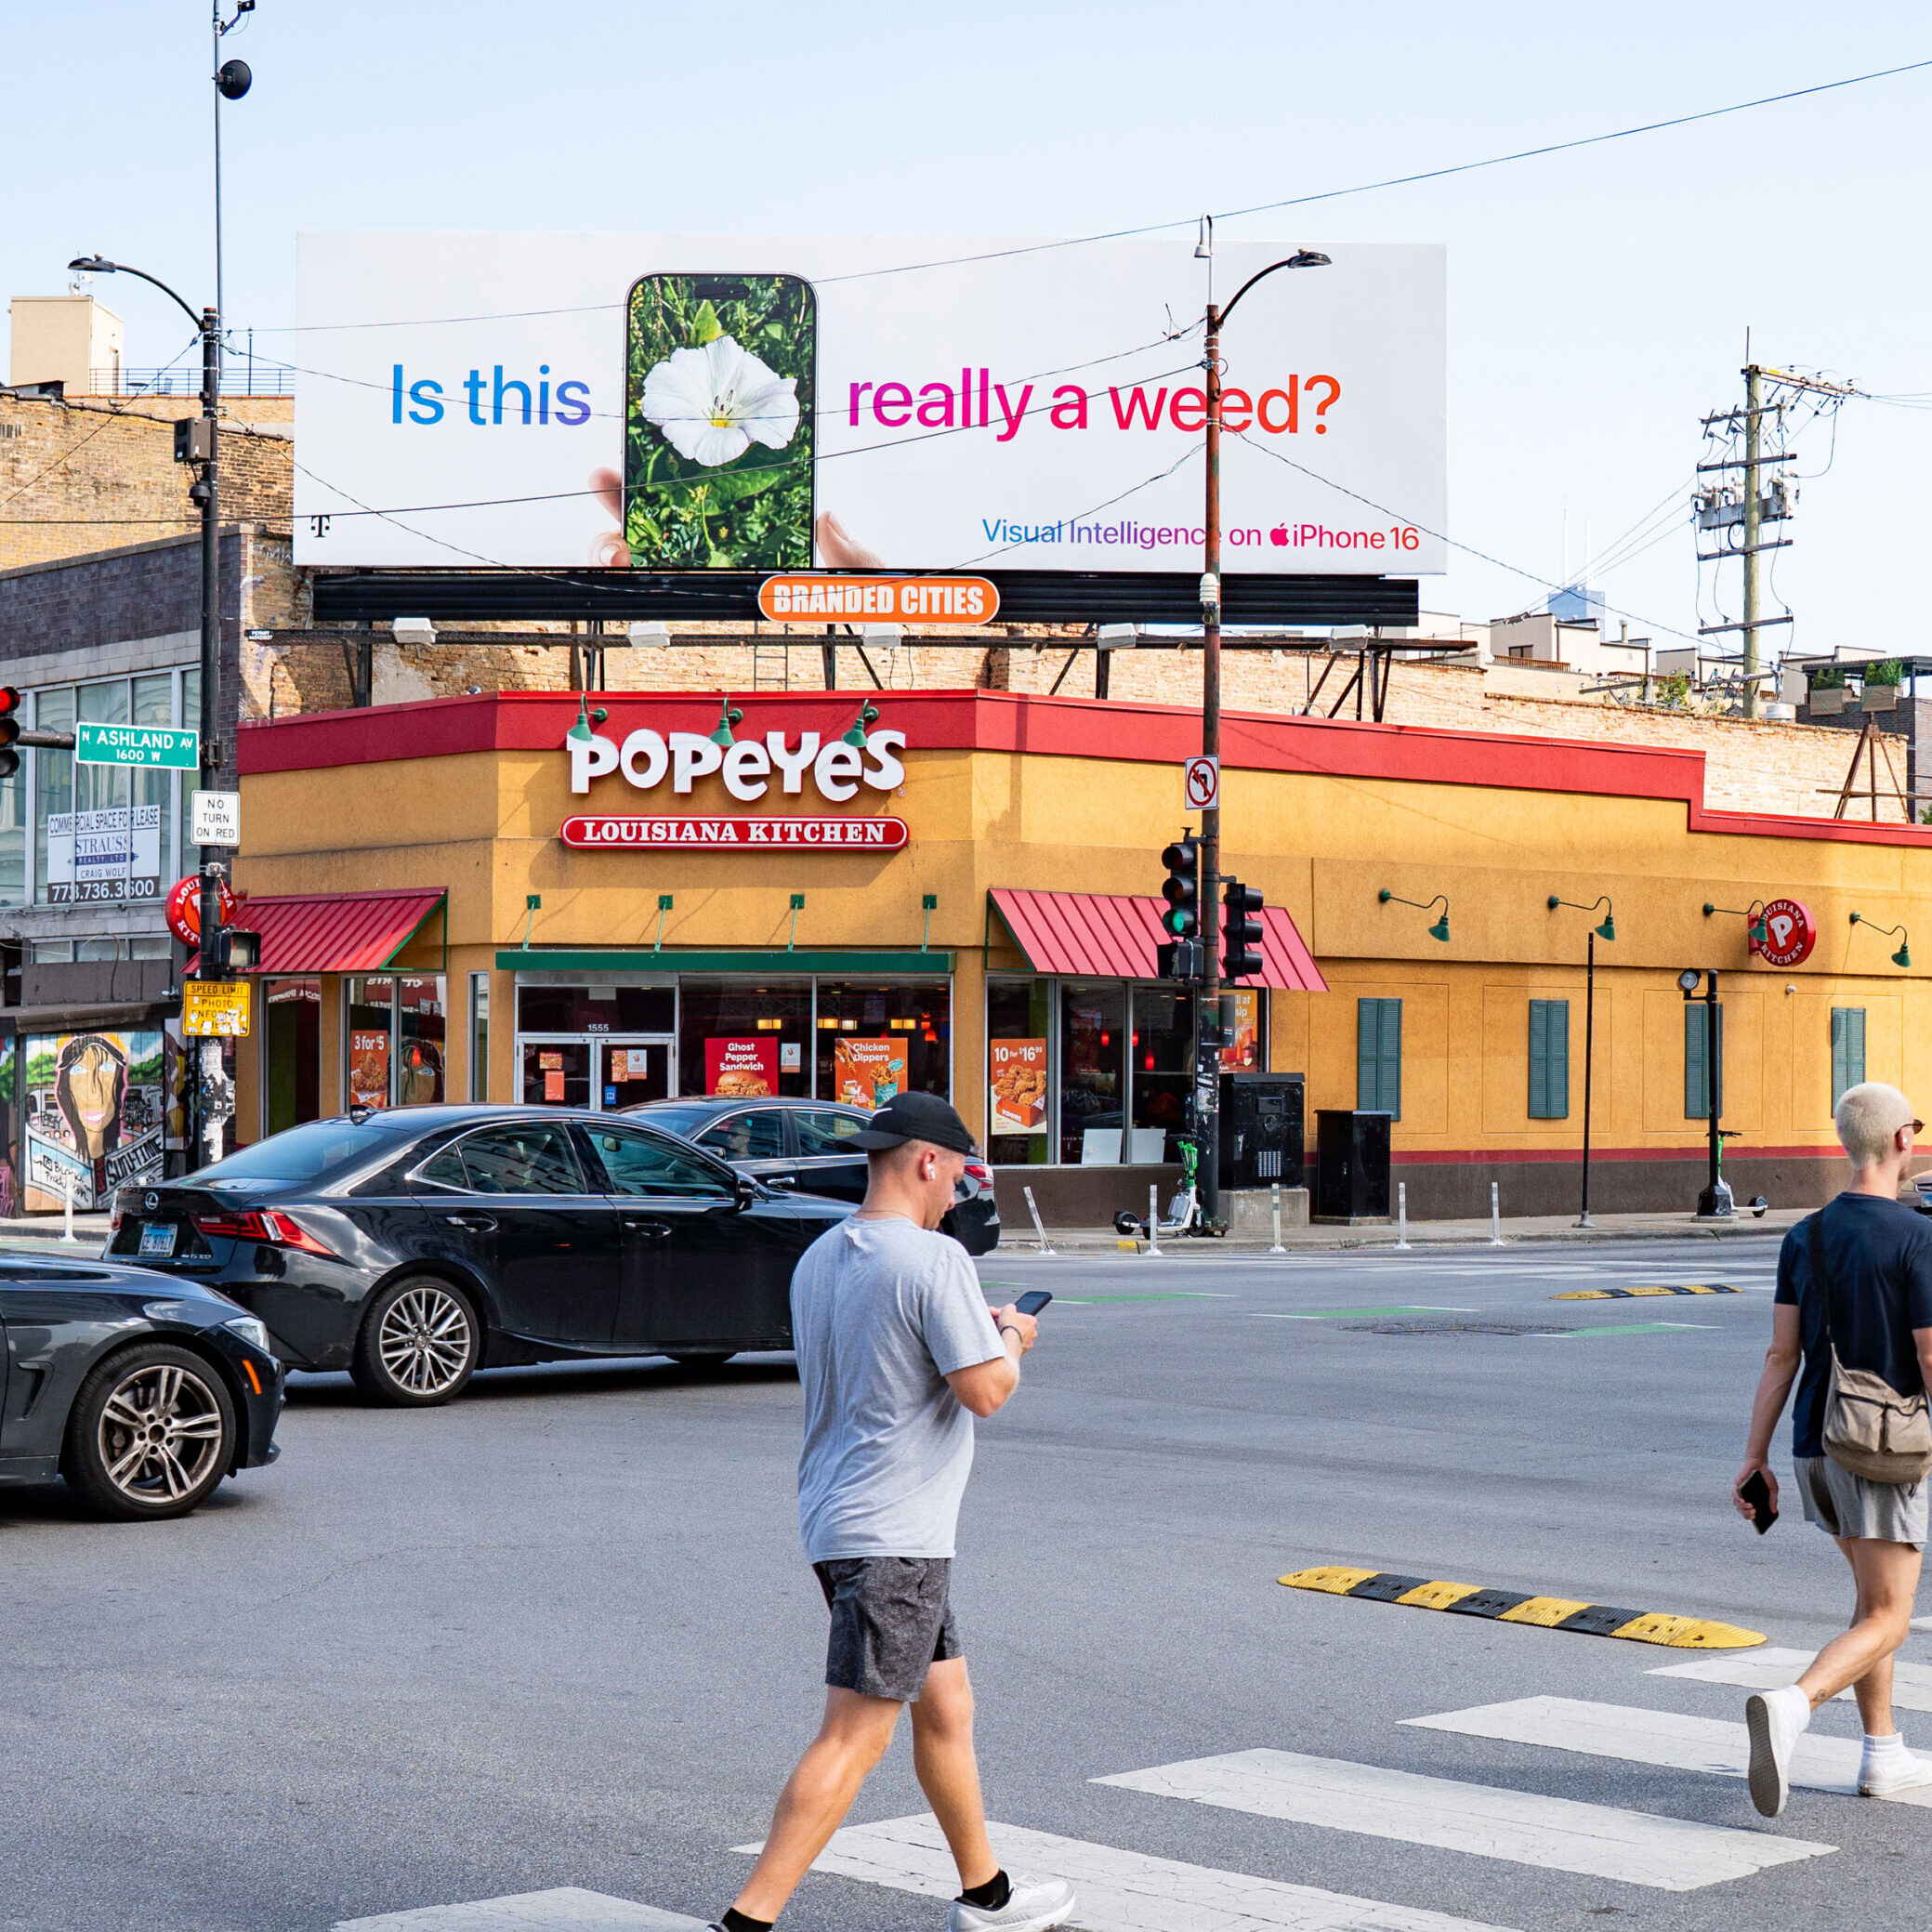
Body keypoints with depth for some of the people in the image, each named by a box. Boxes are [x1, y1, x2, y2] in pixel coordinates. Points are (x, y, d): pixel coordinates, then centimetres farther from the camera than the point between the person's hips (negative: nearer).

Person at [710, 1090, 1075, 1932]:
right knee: (853, 1739, -8)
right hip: (893, 1532, -10)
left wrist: (977, 1330, 23)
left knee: (946, 1706, 21)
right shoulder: (933, 1259, -16)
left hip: (836, 1517, 10)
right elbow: (986, 1389, -19)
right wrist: (1010, 1340, 2)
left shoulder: (817, 1258, 12)